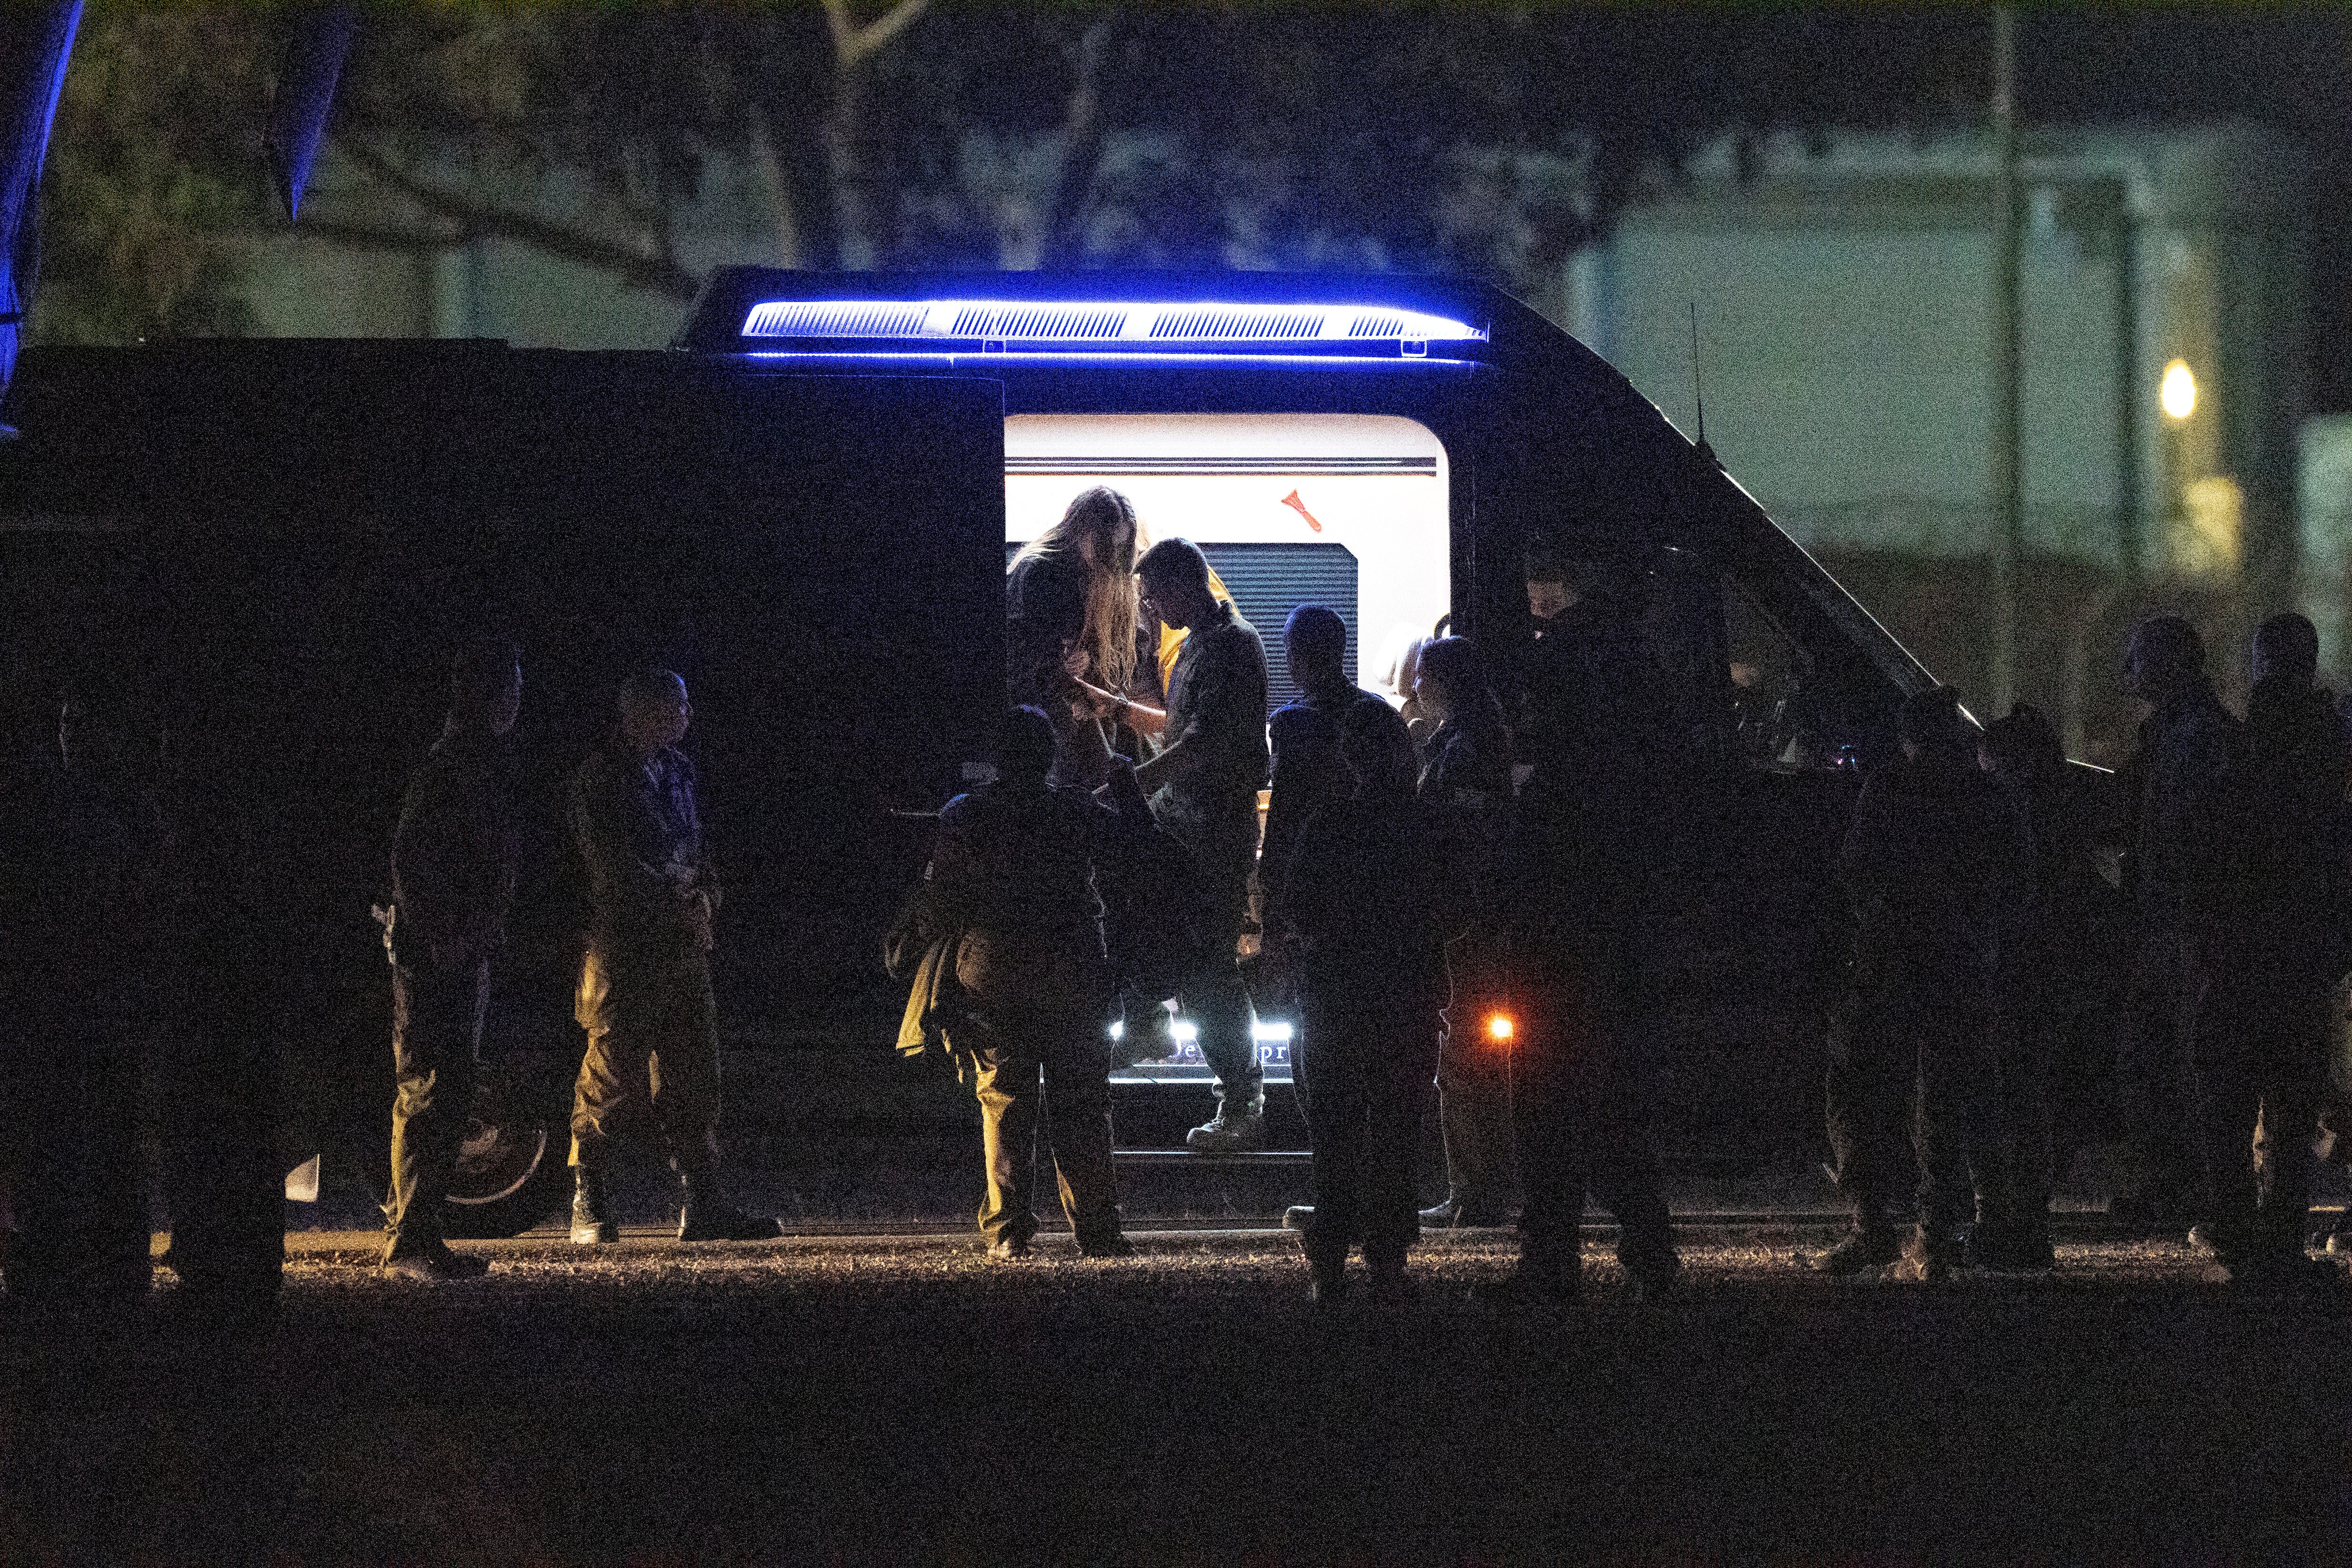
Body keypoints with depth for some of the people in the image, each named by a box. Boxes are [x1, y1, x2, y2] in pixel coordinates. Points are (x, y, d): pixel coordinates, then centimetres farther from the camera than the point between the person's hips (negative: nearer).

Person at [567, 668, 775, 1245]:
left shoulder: (676, 768, 15)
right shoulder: (600, 780, -9)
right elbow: (613, 863, -16)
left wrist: (705, 890, 4)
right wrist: (679, 900, -14)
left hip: (682, 942, 7)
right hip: (624, 943, -7)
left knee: (692, 1073, 5)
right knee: (612, 1071, -4)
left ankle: (703, 1205, 7)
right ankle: (588, 1206, 5)